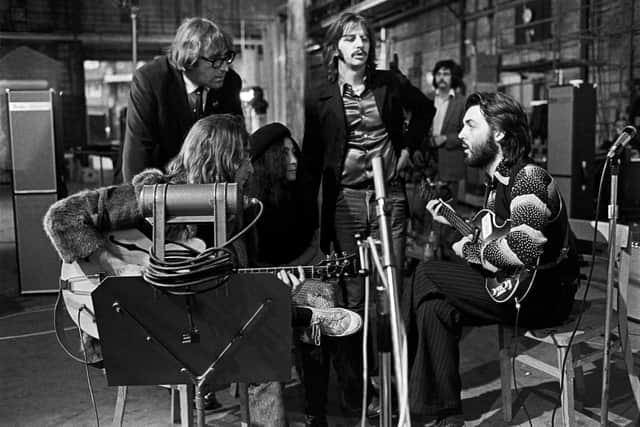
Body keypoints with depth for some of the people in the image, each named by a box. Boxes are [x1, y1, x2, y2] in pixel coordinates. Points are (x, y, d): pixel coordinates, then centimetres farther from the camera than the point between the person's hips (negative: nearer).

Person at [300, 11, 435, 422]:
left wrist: (408, 147, 12)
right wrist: (309, 215, -3)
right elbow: (311, 161, 2)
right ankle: (352, 387, 13)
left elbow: (425, 110, 25)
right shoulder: (321, 98, 2)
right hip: (344, 200, -1)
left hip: (389, 195, 1)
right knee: (352, 297, 1)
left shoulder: (390, 83, 7)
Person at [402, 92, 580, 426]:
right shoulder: (499, 180, 12)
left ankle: (397, 381, 10)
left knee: (426, 276, -8)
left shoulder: (529, 178, -19)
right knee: (434, 305, -4)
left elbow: (521, 249, -32)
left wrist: (472, 251, -17)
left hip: (542, 295, -9)